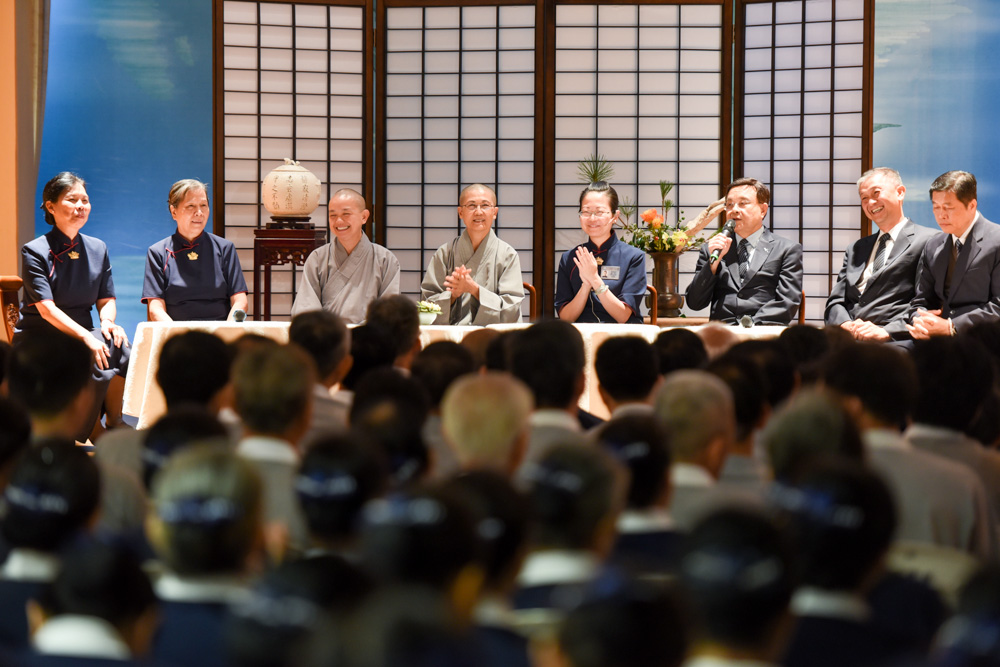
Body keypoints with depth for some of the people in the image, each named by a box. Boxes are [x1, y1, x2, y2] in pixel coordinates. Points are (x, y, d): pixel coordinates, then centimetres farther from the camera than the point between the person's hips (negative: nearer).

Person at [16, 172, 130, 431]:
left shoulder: (98, 249, 12)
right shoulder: (35, 251, -5)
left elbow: (106, 300, 12)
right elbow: (46, 308, -16)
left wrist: (107, 321, -14)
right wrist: (86, 337, -29)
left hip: (82, 335, 5)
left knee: (120, 345, -28)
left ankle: (114, 424, -15)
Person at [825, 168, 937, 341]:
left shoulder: (927, 242, 5)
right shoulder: (856, 250, 27)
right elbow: (835, 302, 19)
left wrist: (886, 331, -18)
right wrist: (847, 326, -4)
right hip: (847, 339, 5)